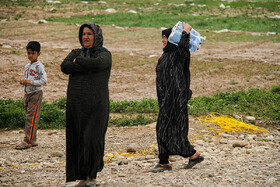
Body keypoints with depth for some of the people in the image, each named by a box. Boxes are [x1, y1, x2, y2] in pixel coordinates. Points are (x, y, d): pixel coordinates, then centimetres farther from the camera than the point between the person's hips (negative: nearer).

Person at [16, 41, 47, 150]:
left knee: (32, 117, -10)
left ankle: (27, 141, -12)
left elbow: (44, 81, -17)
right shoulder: (27, 66, 14)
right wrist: (23, 82, 2)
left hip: (36, 93, -8)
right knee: (29, 117, 9)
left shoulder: (39, 66, -10)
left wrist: (30, 82, -22)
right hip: (27, 93, 8)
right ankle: (33, 140, 14)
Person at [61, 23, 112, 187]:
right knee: (77, 141, 3)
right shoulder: (75, 53, 16)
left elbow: (96, 64, -21)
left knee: (92, 140, -12)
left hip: (96, 106, -4)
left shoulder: (105, 54, 3)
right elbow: (64, 67, -4)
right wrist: (86, 67, -13)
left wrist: (78, 61, -6)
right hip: (76, 105, 4)